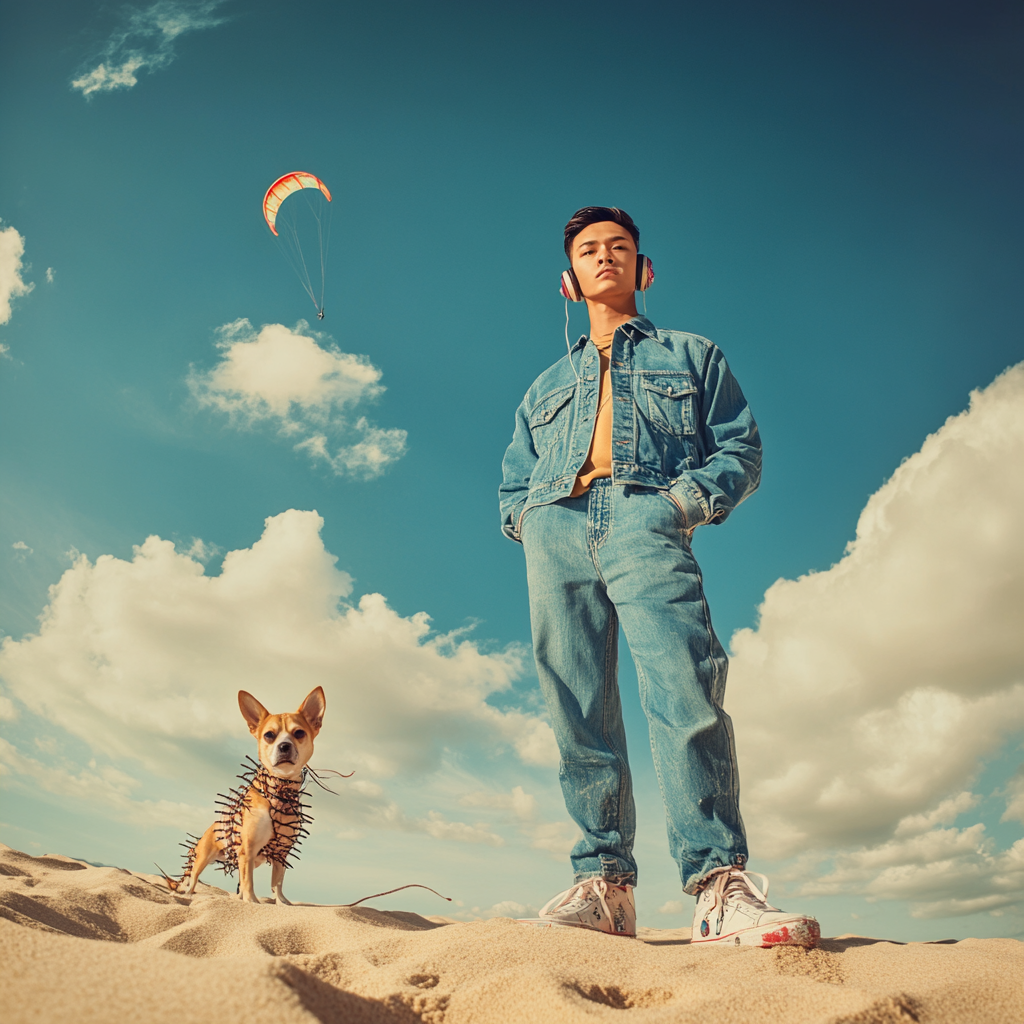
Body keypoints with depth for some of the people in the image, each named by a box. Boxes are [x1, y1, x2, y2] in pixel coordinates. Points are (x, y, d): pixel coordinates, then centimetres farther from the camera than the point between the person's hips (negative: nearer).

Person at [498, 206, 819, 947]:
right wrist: (524, 517, 7)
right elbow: (511, 483, 30)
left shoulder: (690, 356, 28)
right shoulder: (546, 387, 35)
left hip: (643, 523, -3)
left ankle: (722, 885, -24)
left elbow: (741, 449, 15)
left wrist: (687, 499, -4)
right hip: (555, 531, 4)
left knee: (684, 685, -24)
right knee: (578, 709, -7)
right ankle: (603, 882, -4)